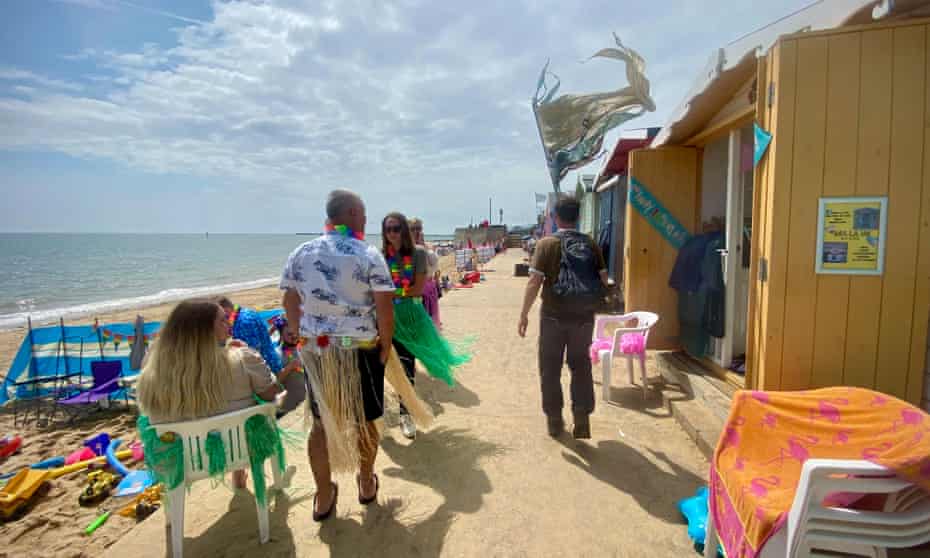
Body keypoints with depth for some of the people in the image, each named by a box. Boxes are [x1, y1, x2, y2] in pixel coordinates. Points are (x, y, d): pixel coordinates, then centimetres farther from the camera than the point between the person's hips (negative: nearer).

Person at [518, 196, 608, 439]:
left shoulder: (547, 243, -8)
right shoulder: (590, 244, 2)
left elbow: (535, 282, -14)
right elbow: (603, 279, 4)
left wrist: (524, 314, -9)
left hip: (554, 315, -3)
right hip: (584, 316, 3)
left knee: (550, 368, 12)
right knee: (581, 366, 16)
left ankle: (554, 419, 21)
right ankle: (582, 418, 13)